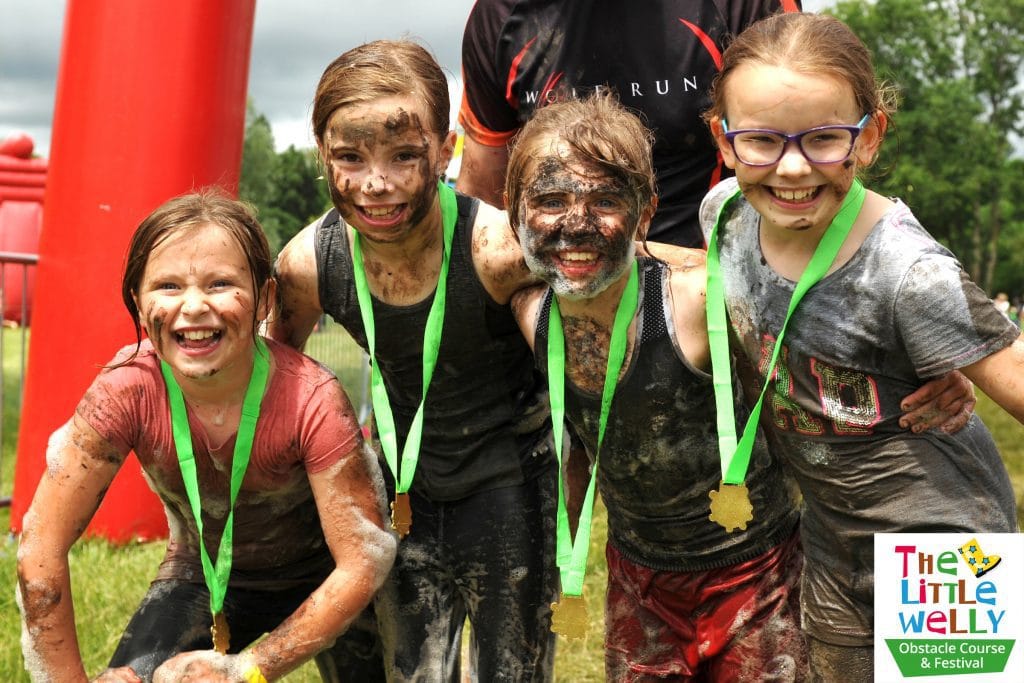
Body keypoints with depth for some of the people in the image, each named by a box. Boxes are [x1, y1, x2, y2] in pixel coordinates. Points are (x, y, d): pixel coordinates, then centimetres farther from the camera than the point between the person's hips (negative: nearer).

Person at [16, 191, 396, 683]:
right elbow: (41, 547, -21)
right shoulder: (128, 390, -28)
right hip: (203, 573, 0)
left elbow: (364, 563, -27)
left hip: (318, 580, 0)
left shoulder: (312, 401, -32)